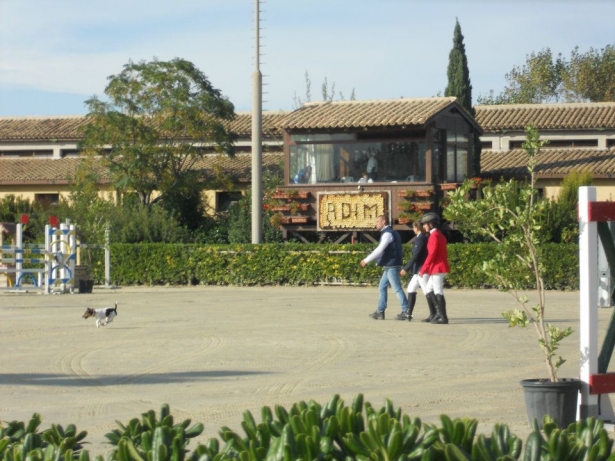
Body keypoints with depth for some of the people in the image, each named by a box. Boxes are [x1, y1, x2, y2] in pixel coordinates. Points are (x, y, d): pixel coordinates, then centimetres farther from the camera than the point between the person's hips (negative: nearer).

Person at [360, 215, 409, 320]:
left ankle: (406, 311, -7)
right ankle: (380, 312, 15)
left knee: (397, 288, -8)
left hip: (392, 266, -10)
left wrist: (366, 260, -19)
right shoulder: (390, 233, 17)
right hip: (389, 266, 10)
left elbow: (379, 249, -22)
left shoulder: (388, 234, -14)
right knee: (382, 287, 13)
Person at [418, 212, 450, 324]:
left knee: (438, 292, -7)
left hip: (437, 268, -10)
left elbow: (431, 254, -20)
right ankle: (437, 314, 18)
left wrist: (423, 269, -17)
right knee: (428, 291, 16)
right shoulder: (440, 235, 15)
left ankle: (443, 317, -5)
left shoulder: (434, 236, -15)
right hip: (438, 268, 10)